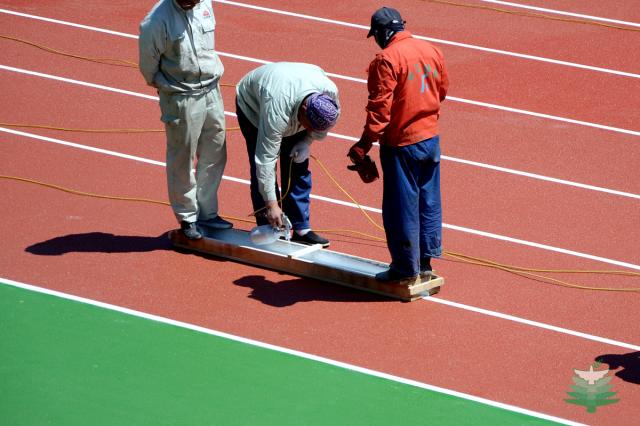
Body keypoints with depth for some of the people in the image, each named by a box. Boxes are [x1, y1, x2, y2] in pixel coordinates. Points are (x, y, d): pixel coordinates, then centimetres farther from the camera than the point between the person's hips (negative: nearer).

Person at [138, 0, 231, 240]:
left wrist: (212, 76, 14)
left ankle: (207, 213, 27)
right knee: (182, 162, 4)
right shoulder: (158, 20, -21)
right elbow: (148, 65, -9)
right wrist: (165, 85, 3)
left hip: (212, 91, 6)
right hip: (181, 100, -6)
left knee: (214, 156, 14)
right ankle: (187, 218, 18)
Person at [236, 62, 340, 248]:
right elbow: (266, 159, -41)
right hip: (252, 105, -5)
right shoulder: (276, 112, -47)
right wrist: (271, 203, -38)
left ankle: (301, 229, 5)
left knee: (298, 168, -1)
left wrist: (307, 141, -19)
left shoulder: (330, 91, -33)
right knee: (260, 169, -14)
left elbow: (326, 123, -6)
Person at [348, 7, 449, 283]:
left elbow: (379, 107, -22)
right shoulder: (431, 51, 4)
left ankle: (406, 269, 11)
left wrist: (364, 145, -20)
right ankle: (425, 262, 25)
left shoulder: (387, 59, -18)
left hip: (401, 143, -7)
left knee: (402, 207, 3)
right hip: (431, 139, 7)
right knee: (428, 202, 16)